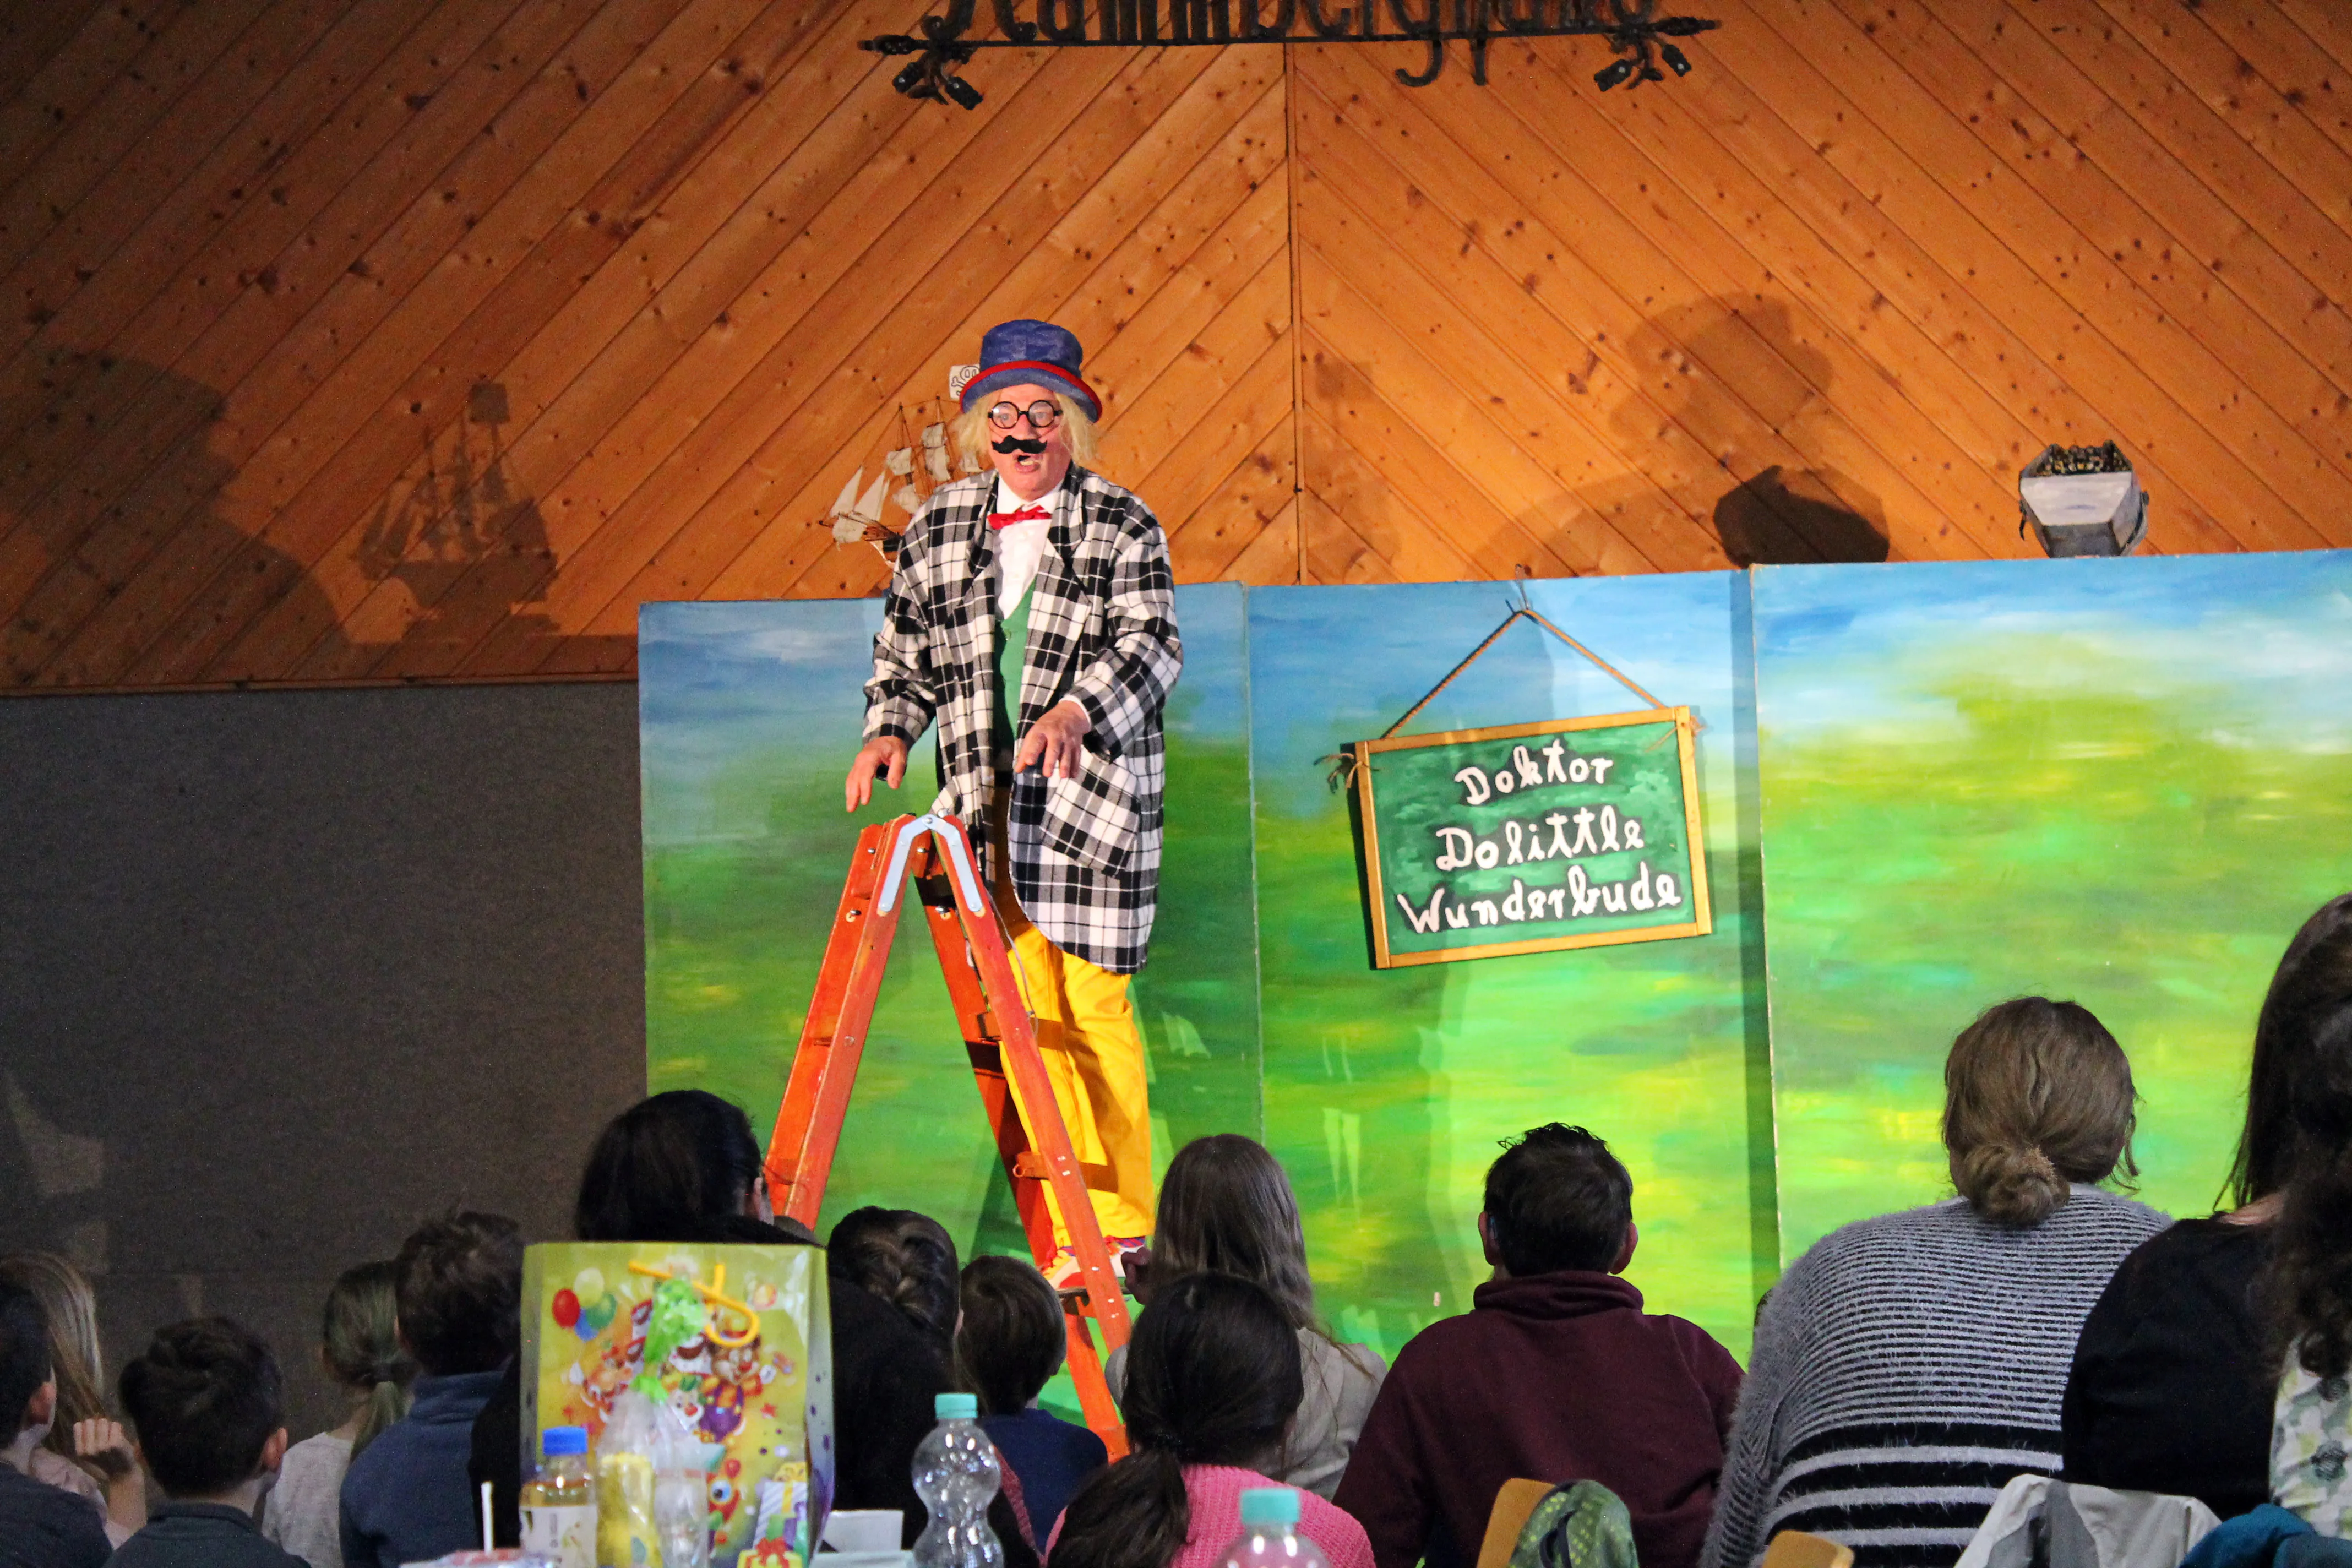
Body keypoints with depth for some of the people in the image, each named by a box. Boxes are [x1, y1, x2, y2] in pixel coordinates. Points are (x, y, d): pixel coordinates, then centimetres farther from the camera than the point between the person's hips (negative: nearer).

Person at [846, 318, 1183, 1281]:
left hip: (1092, 797, -3)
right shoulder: (939, 530, 14)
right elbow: (905, 651, 20)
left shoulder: (1122, 525, 2)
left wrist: (1078, 710, -28)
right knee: (1024, 1018, 1)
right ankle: (1070, 1238, 4)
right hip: (985, 804, 4)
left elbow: (1151, 643, -10)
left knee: (1094, 1006, -8)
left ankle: (1124, 1230, -1)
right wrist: (888, 730, 0)